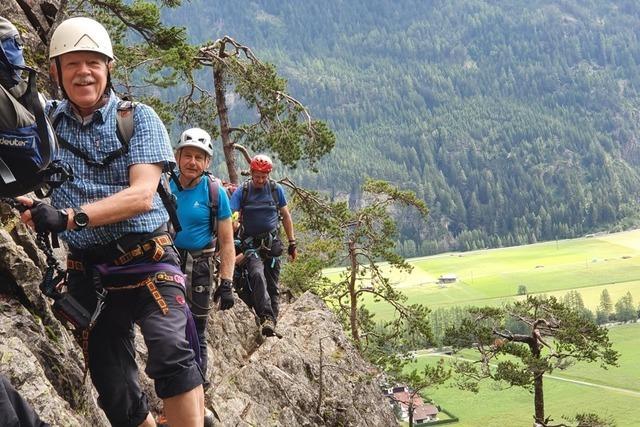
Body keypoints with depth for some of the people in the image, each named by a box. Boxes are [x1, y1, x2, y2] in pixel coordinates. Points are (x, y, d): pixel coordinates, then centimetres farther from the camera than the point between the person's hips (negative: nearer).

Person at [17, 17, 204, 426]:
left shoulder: (139, 118, -4)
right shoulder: (46, 122, 5)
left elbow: (143, 195, -16)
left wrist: (70, 217, -29)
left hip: (148, 261, -3)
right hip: (88, 272, 3)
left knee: (171, 354, -26)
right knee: (116, 394, 6)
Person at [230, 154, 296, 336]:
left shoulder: (276, 189, 3)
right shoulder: (241, 192, -4)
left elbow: (286, 216, 12)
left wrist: (292, 243, 10)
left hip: (272, 244, 3)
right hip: (251, 244, -3)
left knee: (272, 286, 5)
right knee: (257, 275, -28)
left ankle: (272, 324, 12)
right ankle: (266, 318, -35)